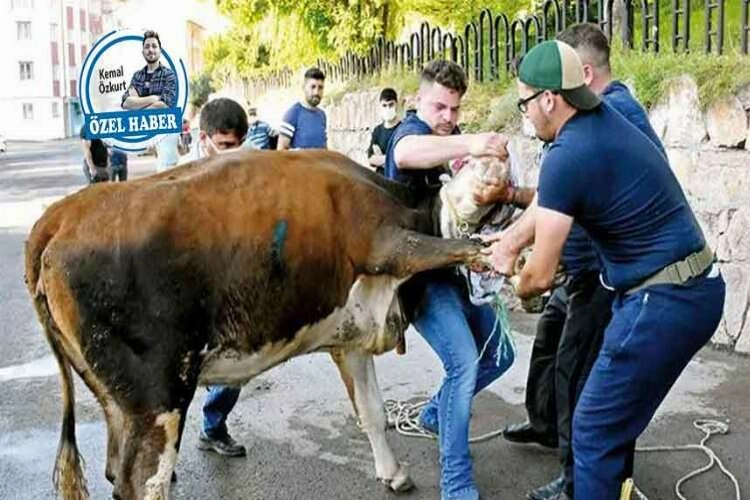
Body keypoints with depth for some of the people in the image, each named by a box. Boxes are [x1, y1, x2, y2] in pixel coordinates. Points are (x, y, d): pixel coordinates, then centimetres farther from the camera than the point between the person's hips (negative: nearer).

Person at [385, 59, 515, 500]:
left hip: (454, 266, 9)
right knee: (464, 362, -20)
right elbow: (406, 154, -40)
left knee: (500, 354, 15)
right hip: (420, 271, -9)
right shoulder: (411, 131, -13)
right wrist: (468, 144, -57)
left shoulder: (452, 140, 13)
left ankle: (435, 414, 36)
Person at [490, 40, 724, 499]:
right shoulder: (605, 118, 5)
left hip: (664, 302, -10)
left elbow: (540, 276, -12)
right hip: (694, 287, 10)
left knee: (596, 429, 2)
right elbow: (553, 203, 22)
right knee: (617, 412, 24)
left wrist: (517, 288, 9)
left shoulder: (568, 156, -20)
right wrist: (509, 242, 23)